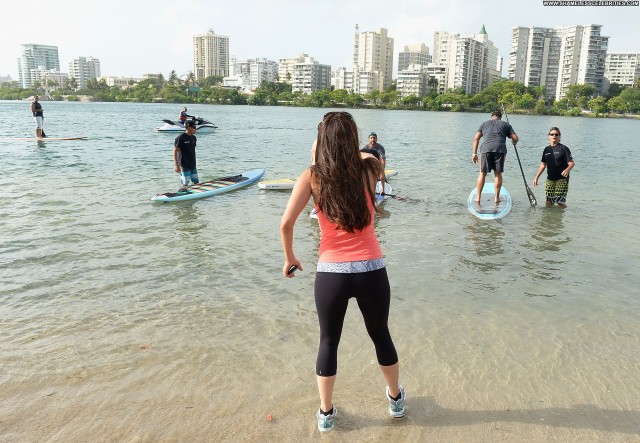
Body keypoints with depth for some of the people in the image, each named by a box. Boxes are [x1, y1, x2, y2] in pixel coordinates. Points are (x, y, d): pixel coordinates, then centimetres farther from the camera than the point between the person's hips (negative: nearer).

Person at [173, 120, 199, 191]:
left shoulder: (193, 138, 9)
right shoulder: (180, 138, -13)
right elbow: (175, 151, -13)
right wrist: (177, 166, -18)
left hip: (193, 166, 7)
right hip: (184, 166, -7)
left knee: (197, 183, 9)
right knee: (185, 185, -5)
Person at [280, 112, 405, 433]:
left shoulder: (312, 176, -6)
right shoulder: (368, 169, -1)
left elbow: (286, 223, -12)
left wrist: (289, 258, 3)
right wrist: (347, 150, 31)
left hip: (331, 273, -1)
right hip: (371, 271, 2)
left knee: (328, 342, 19)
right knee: (381, 336, 24)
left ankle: (326, 413, 33)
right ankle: (396, 398, 46)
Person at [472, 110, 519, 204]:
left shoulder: (484, 123, 25)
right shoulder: (505, 124, 22)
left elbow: (476, 138, 15)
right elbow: (515, 138, 14)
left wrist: (475, 153, 14)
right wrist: (514, 143, 37)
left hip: (486, 148, 0)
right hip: (500, 149, 0)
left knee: (482, 173, 7)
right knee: (498, 174, 8)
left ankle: (478, 197, 9)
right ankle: (497, 198, 12)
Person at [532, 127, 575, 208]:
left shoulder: (563, 148, -4)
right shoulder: (547, 149, 11)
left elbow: (572, 163, -8)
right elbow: (543, 164, 18)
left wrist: (567, 170, -30)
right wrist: (536, 177, 13)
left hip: (562, 179, -5)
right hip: (550, 179, 5)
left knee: (560, 202, -10)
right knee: (548, 203, 2)